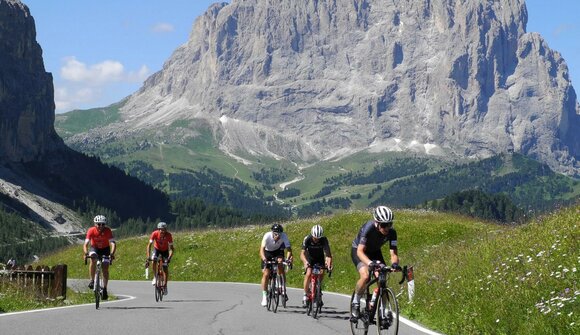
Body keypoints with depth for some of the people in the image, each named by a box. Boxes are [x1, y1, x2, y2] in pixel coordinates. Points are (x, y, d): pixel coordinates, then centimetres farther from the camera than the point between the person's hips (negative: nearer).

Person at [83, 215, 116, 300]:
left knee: (105, 268, -12)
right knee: (93, 260, -32)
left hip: (105, 249, 1)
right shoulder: (91, 230, -26)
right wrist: (86, 253, -52)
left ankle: (104, 289, -1)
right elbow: (86, 244, -33)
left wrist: (112, 253, -51)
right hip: (94, 248, -1)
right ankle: (92, 280, -19)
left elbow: (113, 243, -34)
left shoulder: (108, 231, -26)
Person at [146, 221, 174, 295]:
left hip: (165, 251, 0)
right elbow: (149, 245, -30)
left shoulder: (168, 235, -30)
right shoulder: (155, 234, -30)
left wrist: (169, 257, -42)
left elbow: (171, 248, -28)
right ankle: (155, 277, -9)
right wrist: (148, 256, -42)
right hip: (157, 249, 0)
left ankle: (165, 286, 7)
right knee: (154, 261, -30)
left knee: (166, 269, -7)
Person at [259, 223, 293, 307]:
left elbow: (289, 249, -34)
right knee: (266, 274, -9)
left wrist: (288, 259, -53)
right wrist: (264, 259, -58)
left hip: (278, 251, 1)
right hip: (267, 252, -1)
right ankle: (264, 296, 2)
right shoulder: (267, 236, -33)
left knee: (280, 263, -27)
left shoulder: (284, 236, -30)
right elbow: (262, 249, -41)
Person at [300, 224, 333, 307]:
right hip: (310, 258, -1)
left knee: (321, 273, -20)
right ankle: (305, 295, -12)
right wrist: (305, 262, -55)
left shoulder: (324, 240, -27)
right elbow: (302, 253, -35)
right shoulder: (307, 239, -28)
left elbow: (328, 253, -35)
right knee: (308, 274, -22)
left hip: (320, 258, 1)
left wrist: (329, 263, -55)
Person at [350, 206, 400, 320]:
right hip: (358, 250, -4)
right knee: (365, 276, -29)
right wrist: (370, 263, -60)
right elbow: (360, 251, -41)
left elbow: (393, 252, -27)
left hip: (375, 252, 4)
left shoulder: (391, 232, -25)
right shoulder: (368, 228, -36)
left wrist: (394, 263, -51)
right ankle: (356, 302, -6)